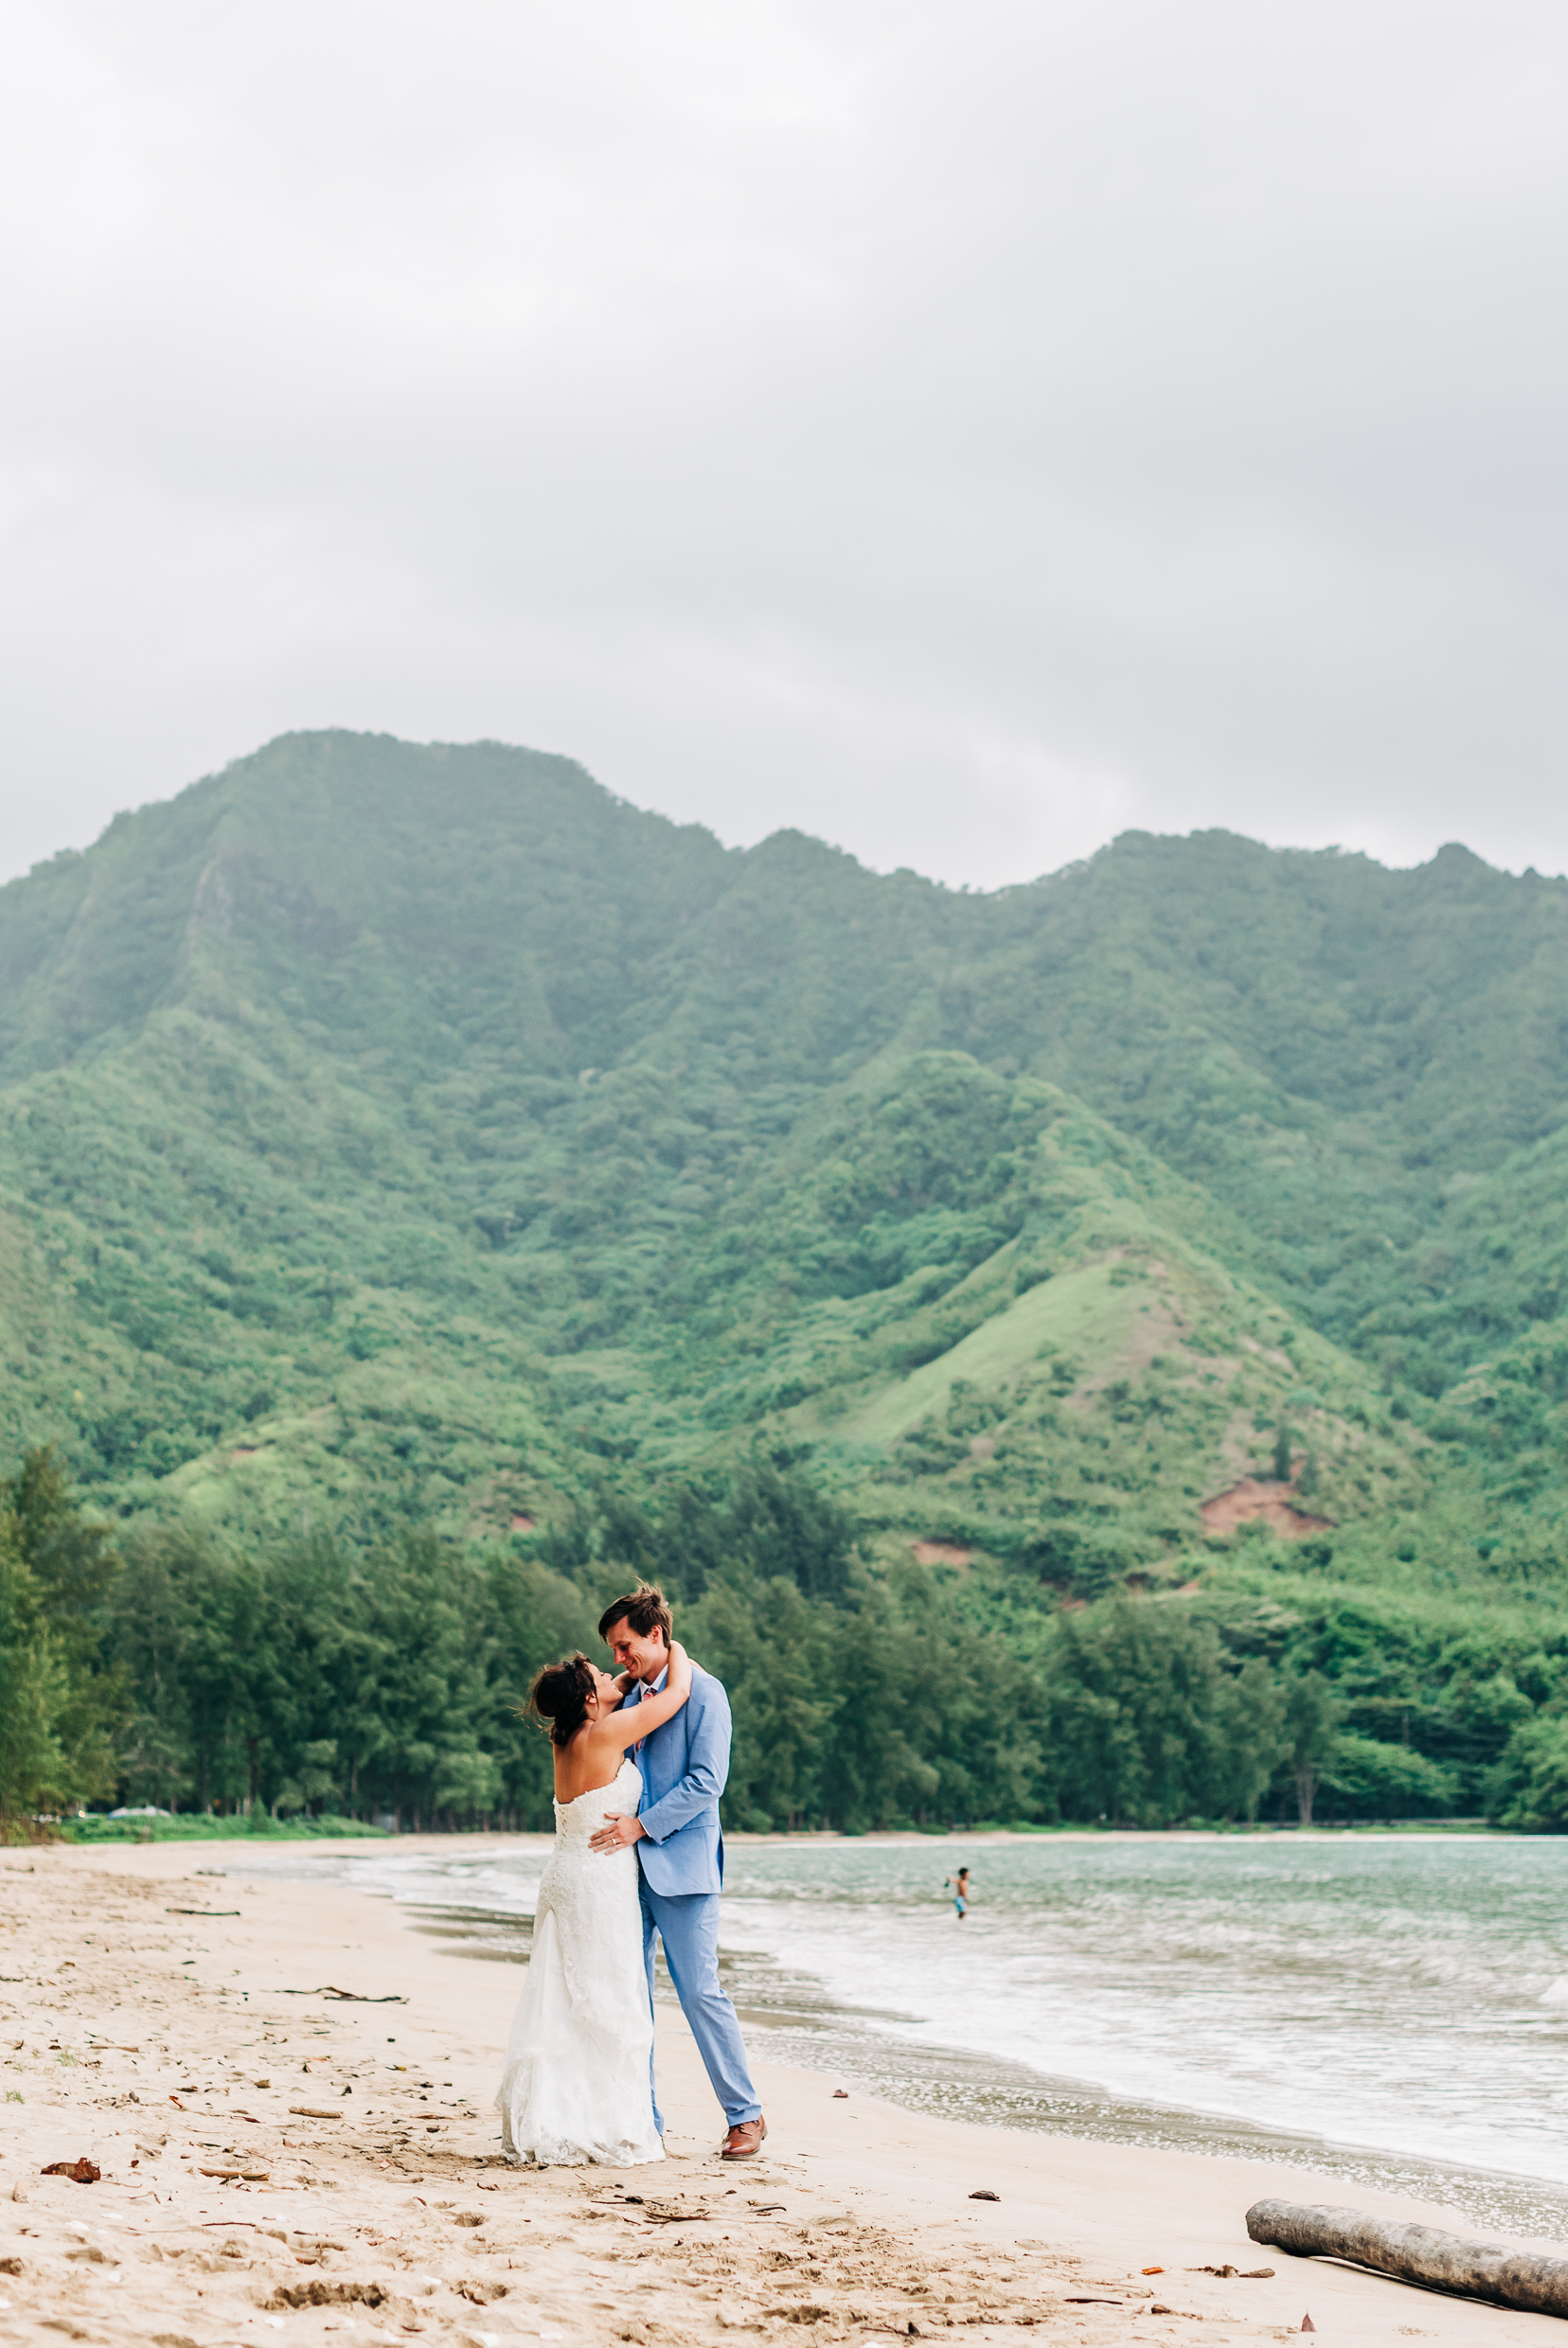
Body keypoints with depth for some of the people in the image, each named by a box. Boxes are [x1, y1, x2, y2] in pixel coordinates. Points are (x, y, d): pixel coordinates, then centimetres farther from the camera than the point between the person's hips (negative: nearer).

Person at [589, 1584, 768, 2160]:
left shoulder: (703, 1692, -7)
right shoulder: (633, 1696, 15)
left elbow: (706, 1780, -14)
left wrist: (642, 1825, -19)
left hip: (681, 1864, -7)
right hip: (632, 1864, 7)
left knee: (700, 1992, -7)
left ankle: (745, 2116, 2)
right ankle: (641, 2118, 14)